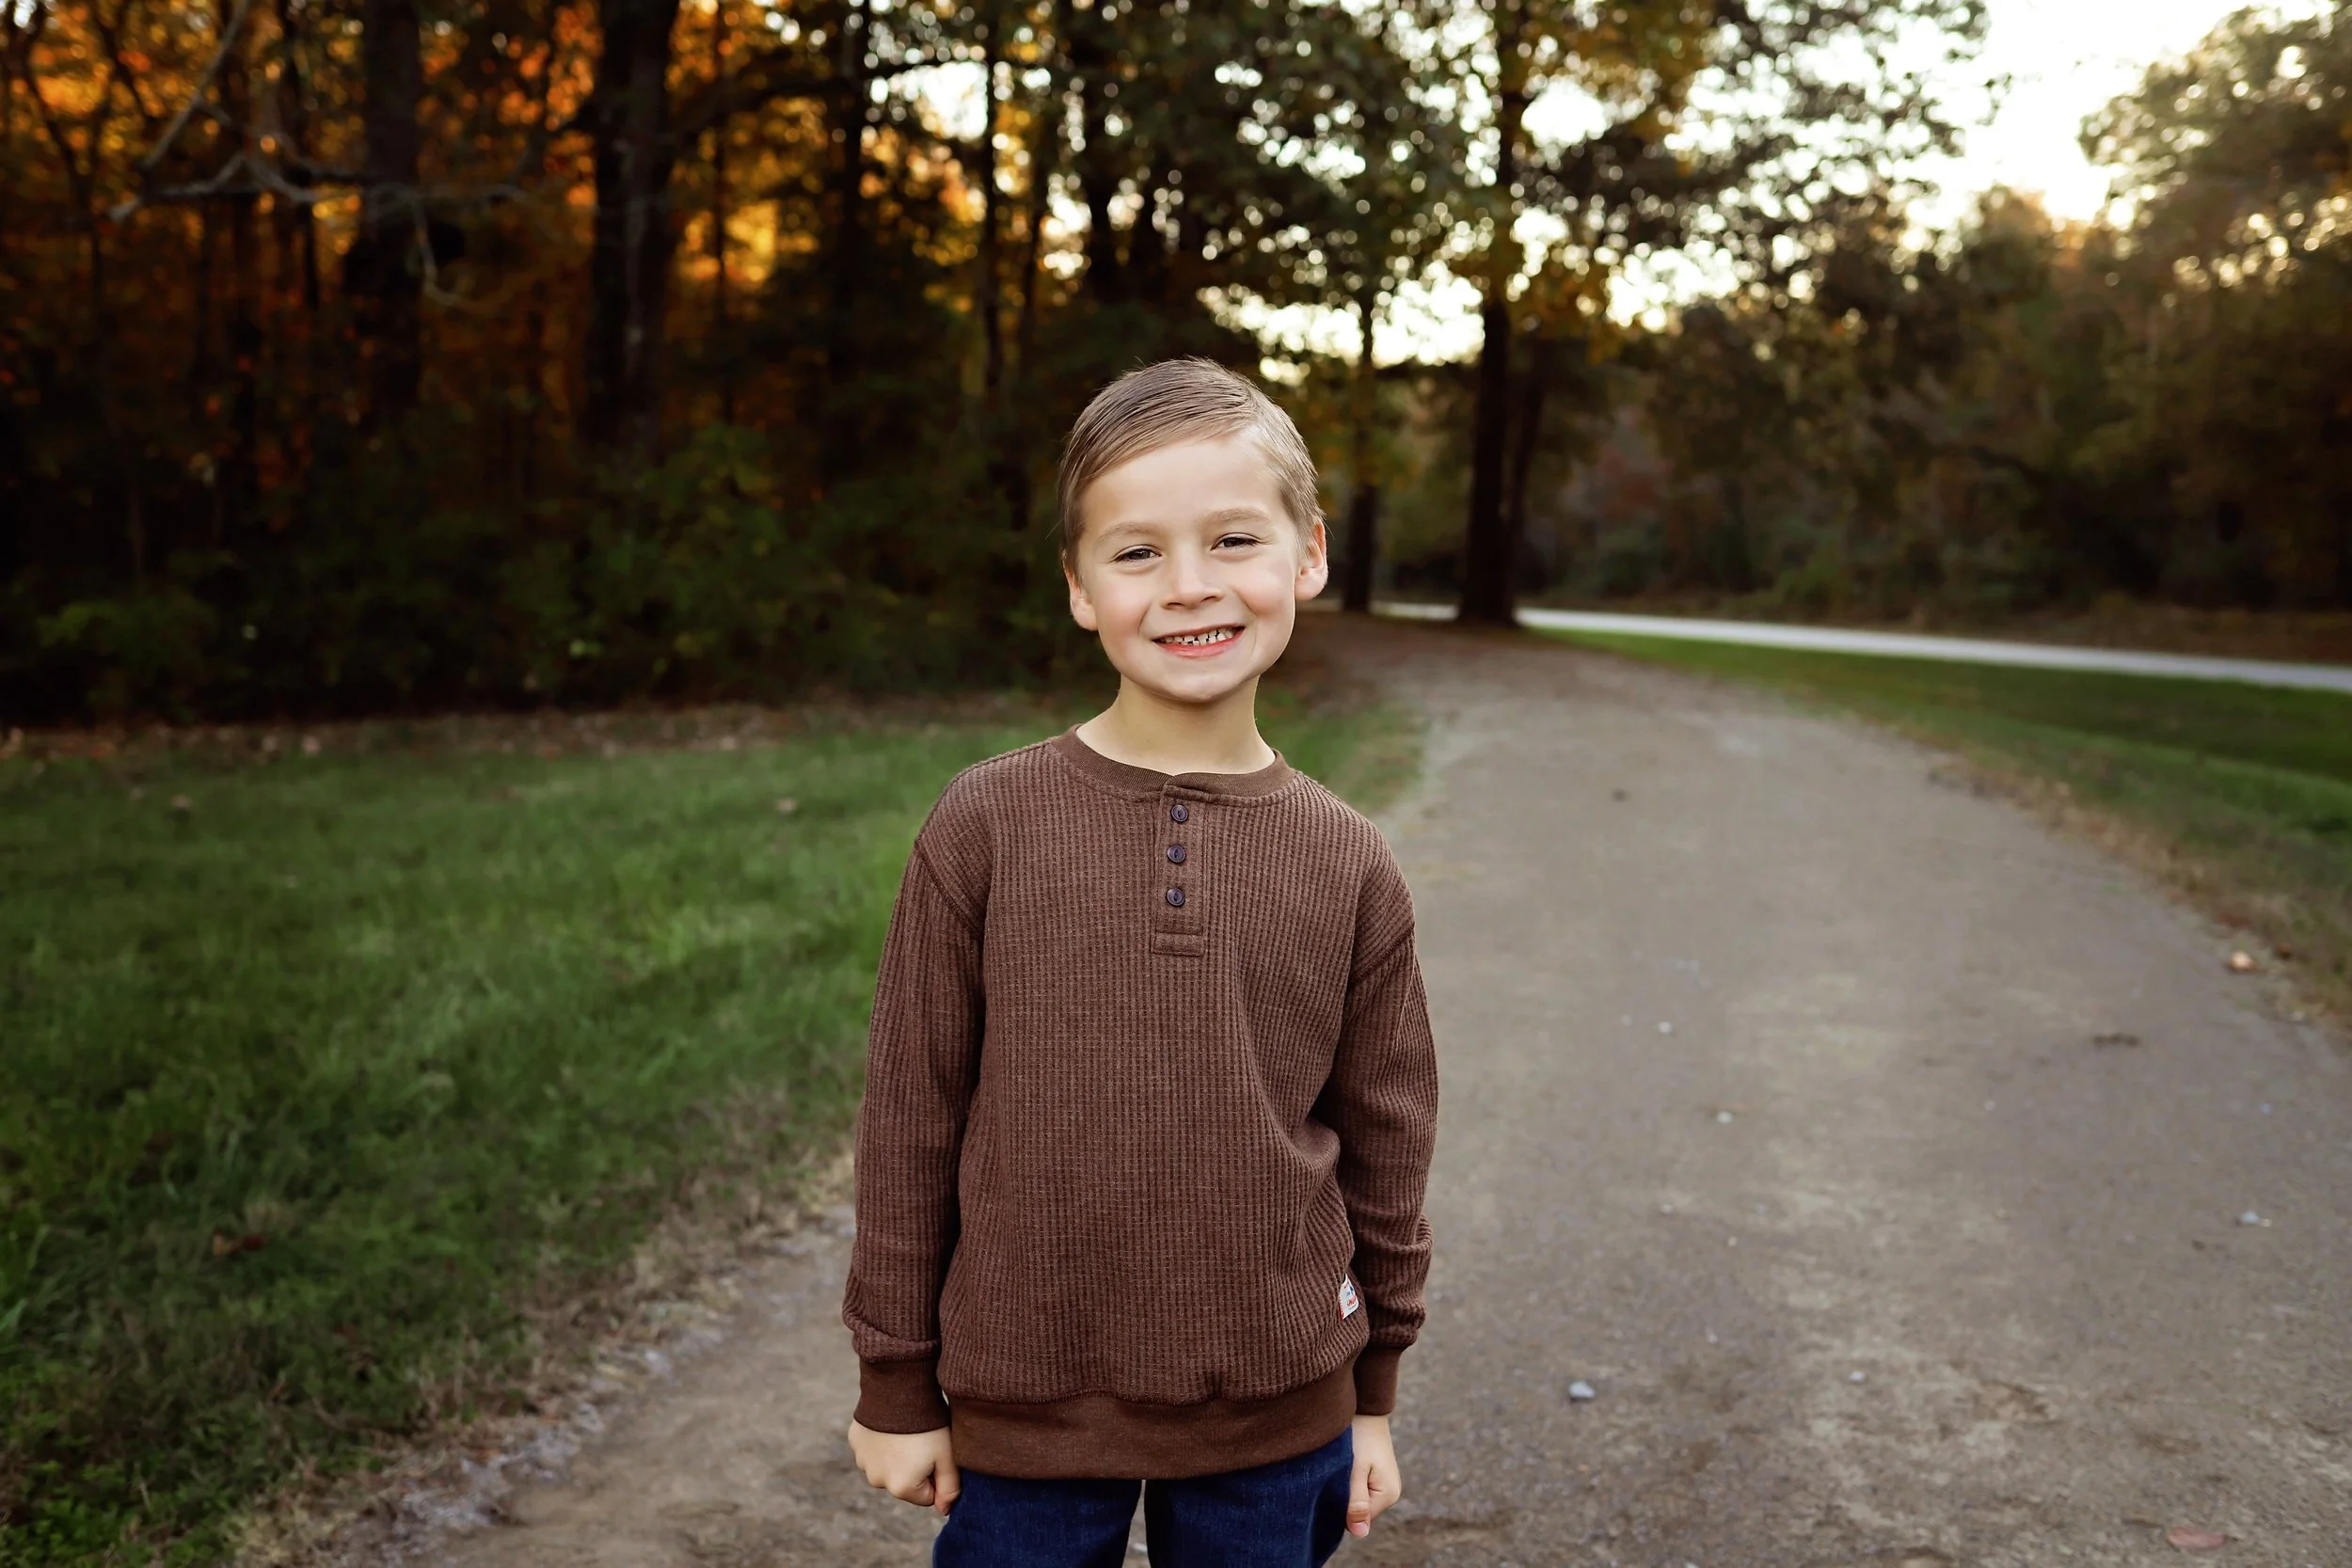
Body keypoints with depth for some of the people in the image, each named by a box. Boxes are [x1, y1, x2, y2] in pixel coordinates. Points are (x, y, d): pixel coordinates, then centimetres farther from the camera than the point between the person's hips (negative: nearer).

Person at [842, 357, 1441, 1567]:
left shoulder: (1345, 865, -5)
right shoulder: (987, 826, -10)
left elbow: (1384, 1144, 4)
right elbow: (911, 1111, -3)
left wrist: (1372, 1395, 11)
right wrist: (896, 1385, 2)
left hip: (1274, 1421, 2)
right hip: (1025, 1411, -1)